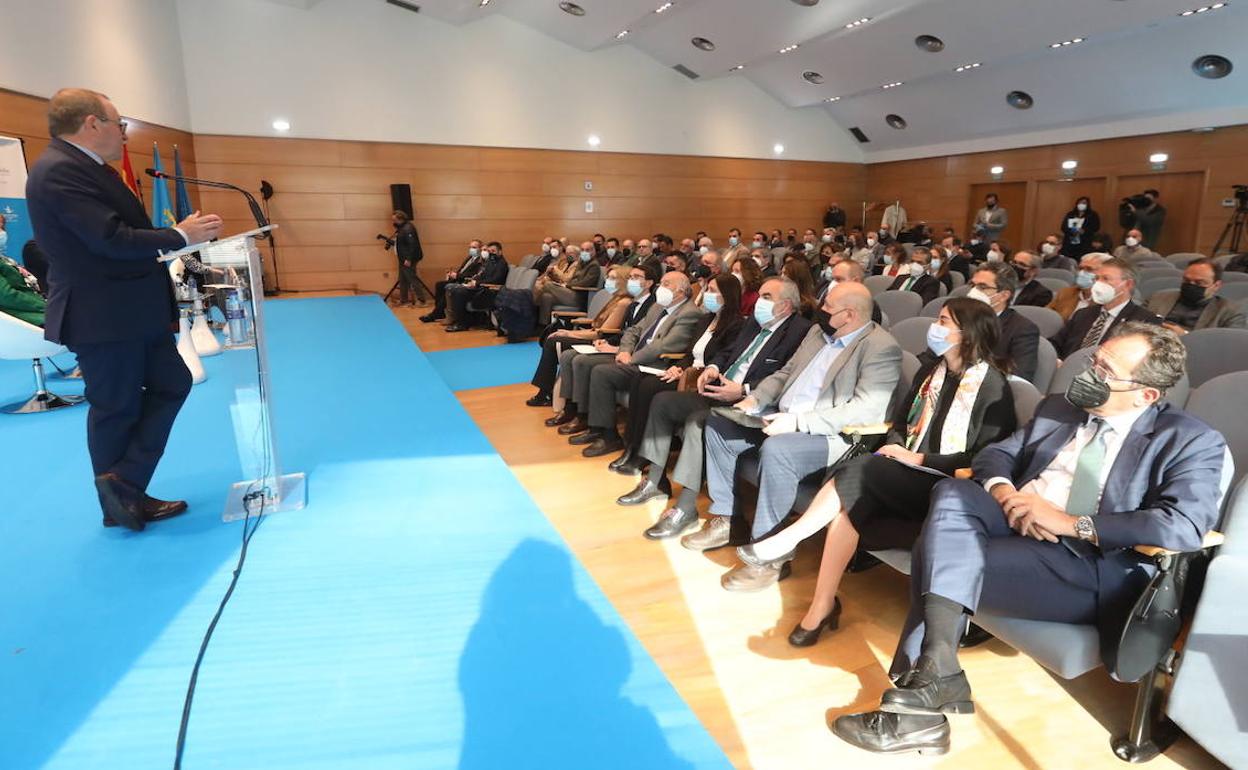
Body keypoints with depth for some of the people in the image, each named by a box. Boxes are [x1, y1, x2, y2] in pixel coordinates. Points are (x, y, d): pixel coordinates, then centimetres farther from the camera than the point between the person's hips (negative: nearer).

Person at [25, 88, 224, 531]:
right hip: (103, 316, -10)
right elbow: (113, 240, -26)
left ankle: (126, 487, 18)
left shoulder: (86, 167, 13)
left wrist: (176, 239, 6)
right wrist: (180, 235, -17)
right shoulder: (59, 172, -19)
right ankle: (118, 503, 19)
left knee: (171, 384, 12)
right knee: (117, 410, 2)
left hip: (133, 310, 10)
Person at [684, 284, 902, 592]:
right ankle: (723, 519, 6)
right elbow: (785, 373, 21)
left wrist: (797, 421, -27)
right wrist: (755, 398, 1)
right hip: (783, 419, 9)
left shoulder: (882, 348, -12)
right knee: (718, 422, -1)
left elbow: (866, 410, -23)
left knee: (776, 449, -37)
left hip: (832, 435, -9)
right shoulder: (818, 332, 14)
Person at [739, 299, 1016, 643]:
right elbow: (900, 423, 20)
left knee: (860, 472, -30)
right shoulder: (931, 371, 14)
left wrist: (920, 459, -15)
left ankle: (787, 540, -21)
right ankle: (822, 605, -26)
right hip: (905, 475, 6)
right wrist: (894, 447, -3)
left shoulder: (992, 385, -6)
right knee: (851, 500, -26)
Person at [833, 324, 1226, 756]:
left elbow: (1186, 526, -14)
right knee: (952, 494, -27)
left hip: (1096, 566, -6)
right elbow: (996, 454, 17)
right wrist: (1003, 492, -7)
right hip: (1018, 525, 6)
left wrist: (1071, 523, -19)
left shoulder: (1191, 442, 2)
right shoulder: (1057, 408, 20)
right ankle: (936, 672, -31)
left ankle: (925, 687, -12)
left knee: (942, 554, -27)